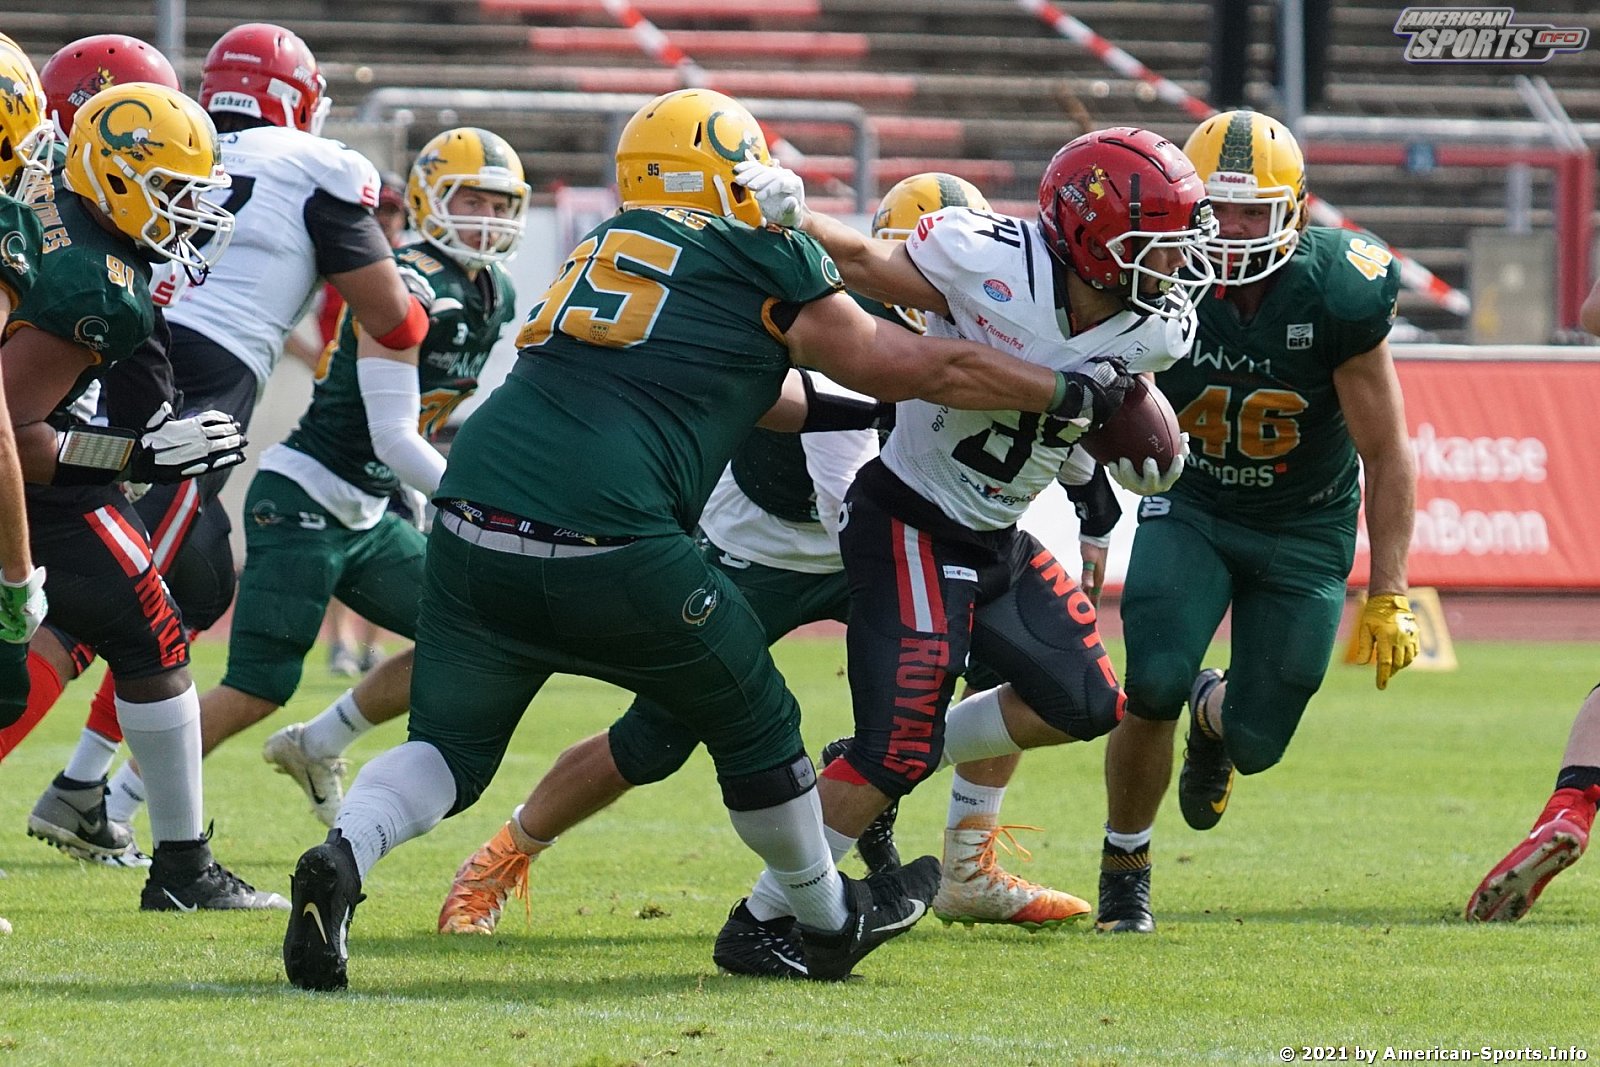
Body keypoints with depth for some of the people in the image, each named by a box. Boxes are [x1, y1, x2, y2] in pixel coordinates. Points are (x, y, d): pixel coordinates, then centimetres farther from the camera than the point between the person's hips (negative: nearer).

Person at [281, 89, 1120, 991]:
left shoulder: (604, 250, 25)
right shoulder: (761, 263, 7)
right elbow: (921, 370, 16)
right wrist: (1068, 391, 28)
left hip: (475, 528, 5)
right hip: (608, 544, -5)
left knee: (449, 749, 16)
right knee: (756, 727, 17)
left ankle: (342, 860, -13)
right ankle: (831, 921, 34)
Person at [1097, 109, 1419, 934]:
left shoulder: (1337, 293, -23)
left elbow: (1386, 455, -14)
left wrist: (1387, 596, -14)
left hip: (1304, 530, 0)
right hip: (1191, 509, 0)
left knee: (1257, 741, -2)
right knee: (1153, 685, -23)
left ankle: (1212, 712, 39)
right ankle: (1124, 868, 2)